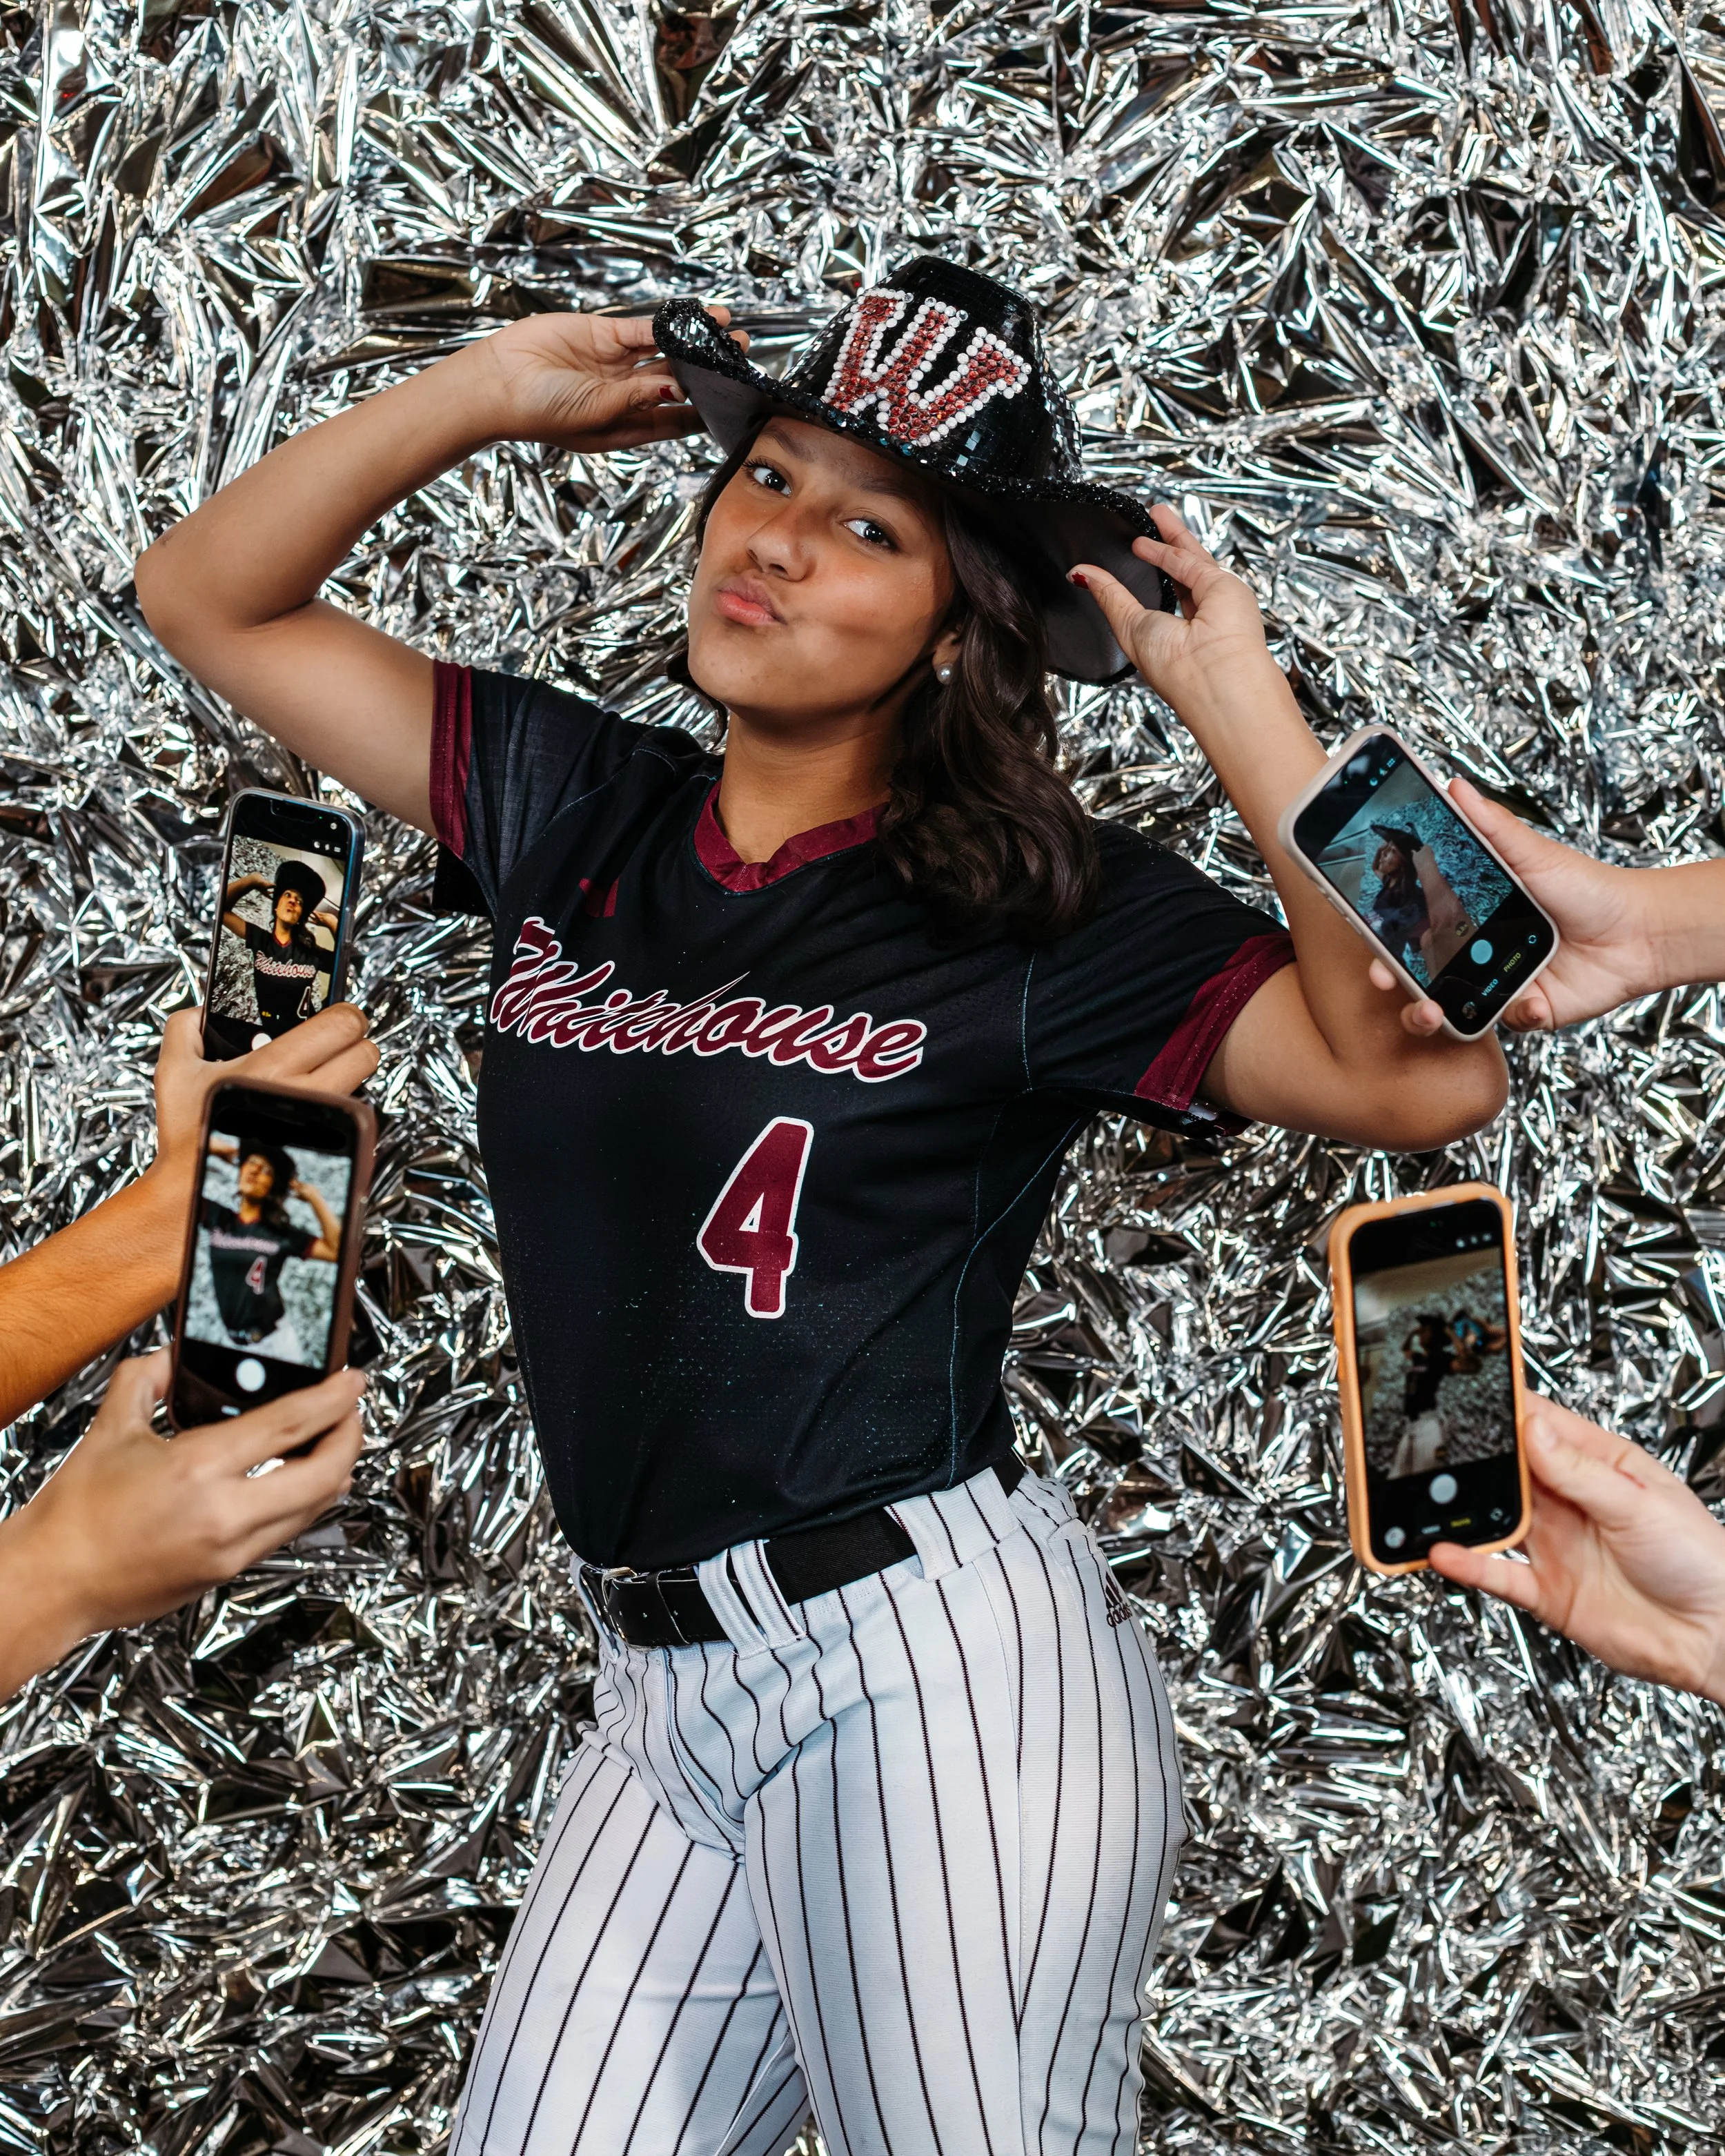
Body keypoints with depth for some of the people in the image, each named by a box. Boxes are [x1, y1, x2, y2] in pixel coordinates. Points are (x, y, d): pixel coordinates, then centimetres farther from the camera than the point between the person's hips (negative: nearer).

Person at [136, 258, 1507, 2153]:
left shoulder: (1038, 914, -6)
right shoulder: (580, 817, 8)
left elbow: (1426, 1075, -19)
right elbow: (210, 596, 14)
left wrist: (1231, 691, -18)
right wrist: (497, 391, 3)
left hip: (933, 1661, -5)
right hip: (660, 1692, 6)